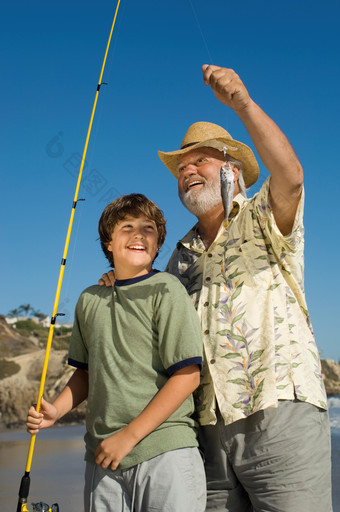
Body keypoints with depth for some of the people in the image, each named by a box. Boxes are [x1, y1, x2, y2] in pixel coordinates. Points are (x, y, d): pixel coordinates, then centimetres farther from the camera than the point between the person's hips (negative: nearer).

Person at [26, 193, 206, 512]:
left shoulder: (165, 290, -7)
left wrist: (129, 435, -13)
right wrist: (55, 410, 2)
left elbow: (188, 375, -12)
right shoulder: (90, 299, 9)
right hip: (102, 456, 4)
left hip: (164, 450, -4)